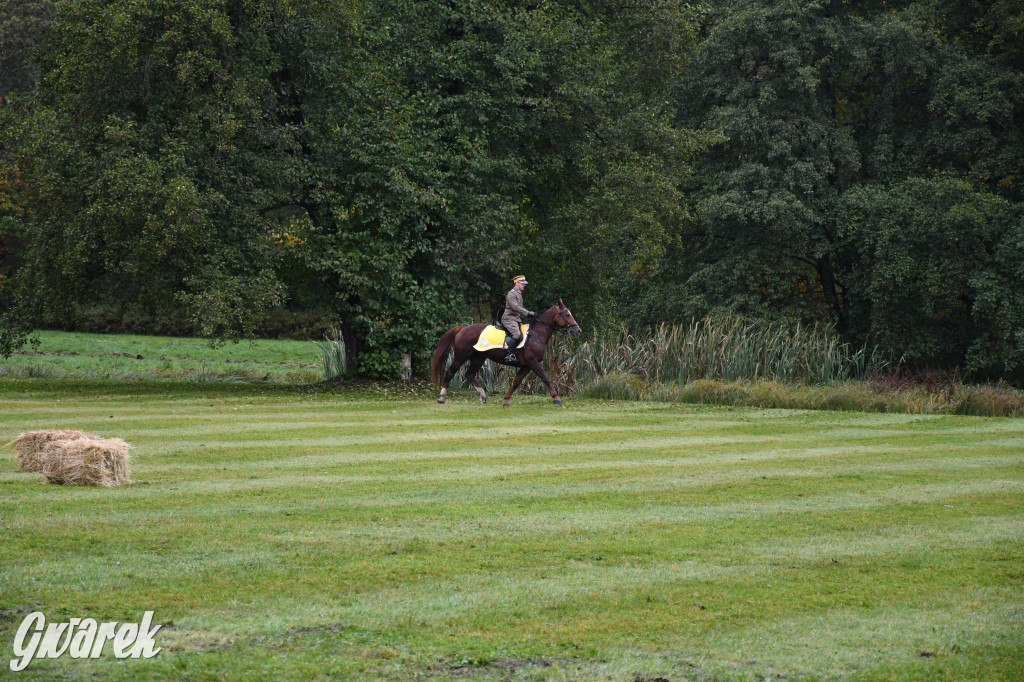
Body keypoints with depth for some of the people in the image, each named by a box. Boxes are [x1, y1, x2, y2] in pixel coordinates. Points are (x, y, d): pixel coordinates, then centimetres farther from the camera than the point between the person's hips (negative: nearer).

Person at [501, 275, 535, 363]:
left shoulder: (519, 294, 20)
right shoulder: (511, 294, -11)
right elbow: (515, 307, -22)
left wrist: (529, 313, 14)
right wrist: (527, 313, -23)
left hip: (516, 319, 10)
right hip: (509, 318, -10)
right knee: (516, 334, -29)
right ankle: (509, 355, -28)